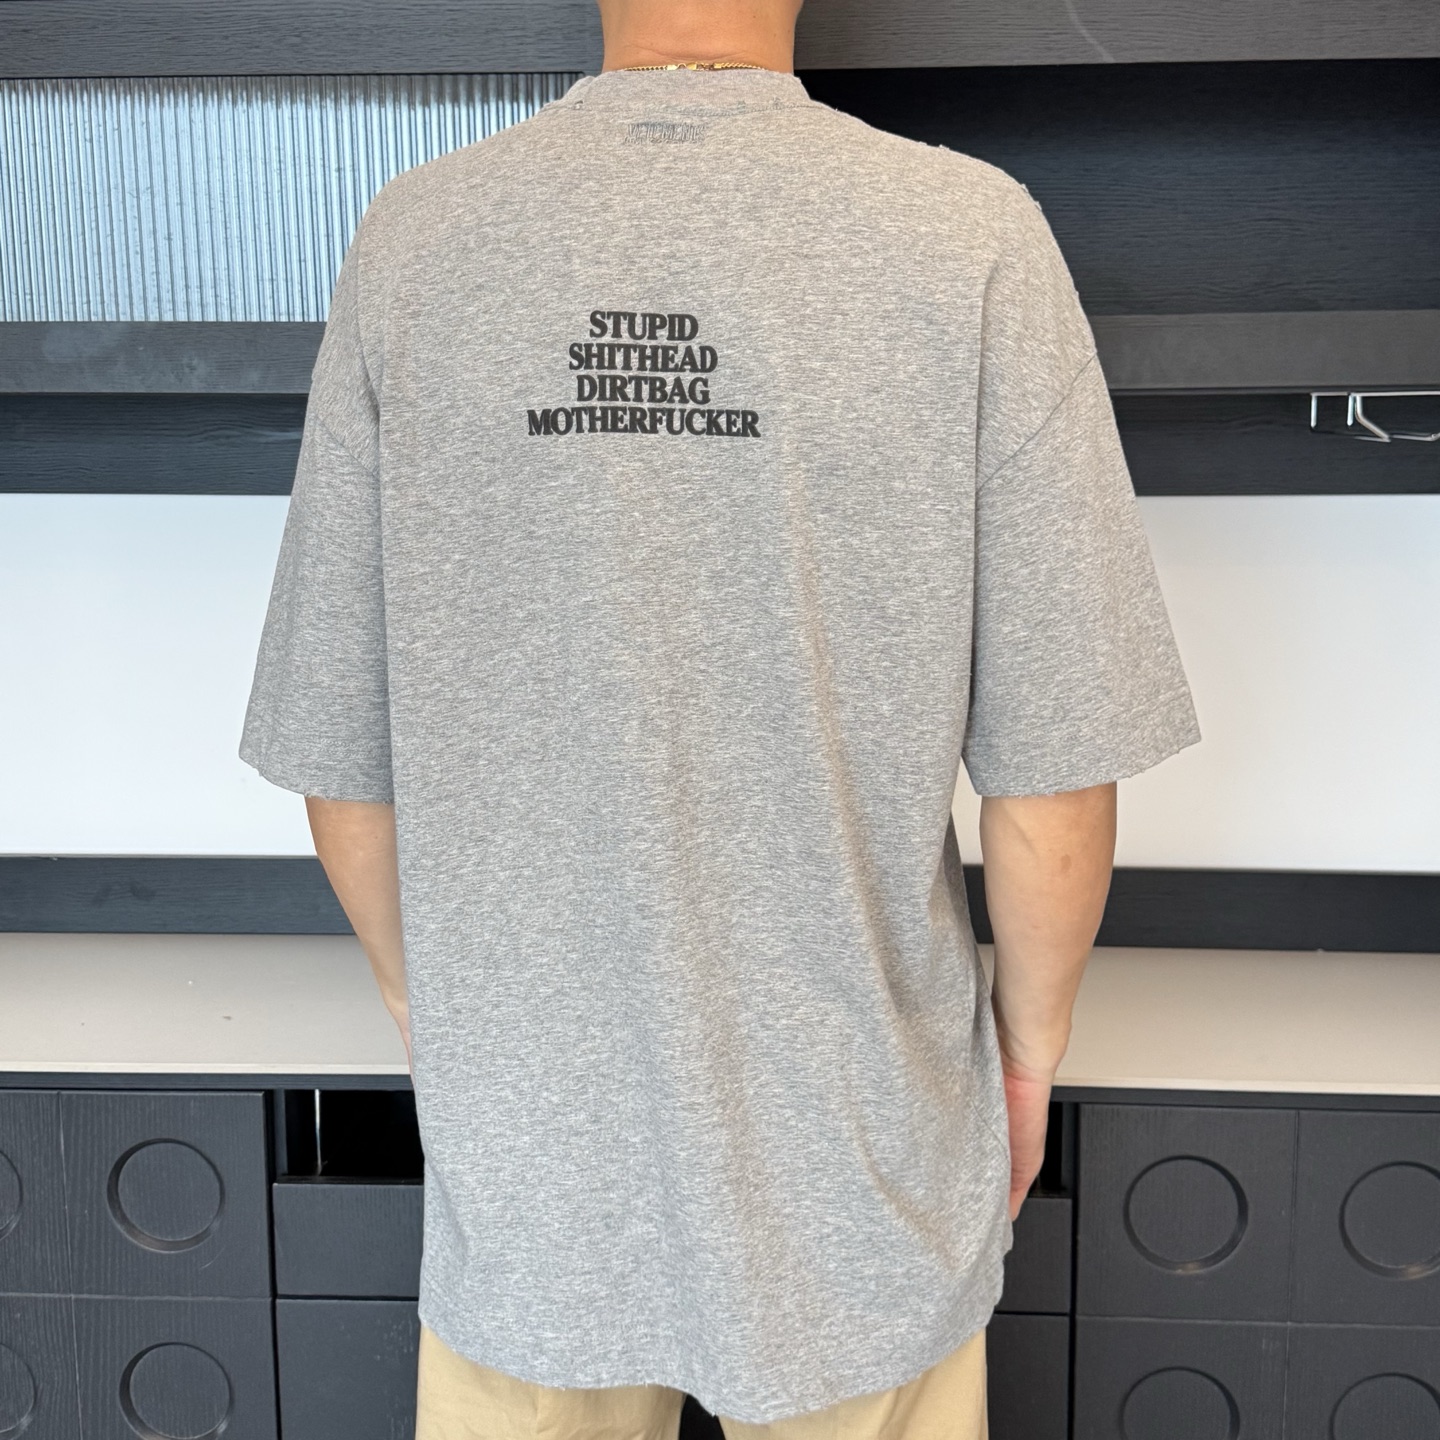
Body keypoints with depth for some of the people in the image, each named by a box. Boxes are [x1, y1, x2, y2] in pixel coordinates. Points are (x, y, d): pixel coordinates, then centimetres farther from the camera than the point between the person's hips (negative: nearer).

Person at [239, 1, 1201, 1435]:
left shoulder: (409, 242, -10)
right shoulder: (972, 238, -16)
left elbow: (343, 768, -4)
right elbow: (1053, 784, -13)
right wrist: (1029, 1042, 6)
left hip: (524, 1153, 2)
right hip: (860, 1157, -1)